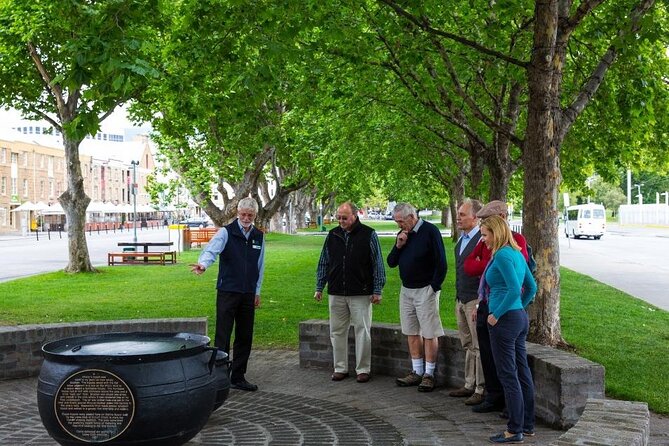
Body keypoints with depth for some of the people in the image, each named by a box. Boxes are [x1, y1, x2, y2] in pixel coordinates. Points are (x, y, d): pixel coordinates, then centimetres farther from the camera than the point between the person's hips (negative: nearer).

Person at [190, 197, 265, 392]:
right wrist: (203, 264, -44)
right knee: (222, 336, -6)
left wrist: (257, 292, 16)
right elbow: (212, 249, -23)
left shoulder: (258, 236, 10)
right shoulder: (226, 232, -6)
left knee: (245, 337, 9)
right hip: (227, 292, -5)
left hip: (248, 294, 5)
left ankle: (238, 377, 19)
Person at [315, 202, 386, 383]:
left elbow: (378, 264, 0)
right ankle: (340, 368, 17)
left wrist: (377, 290, -4)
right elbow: (323, 263, 15)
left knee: (362, 331, 0)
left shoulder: (368, 235, -2)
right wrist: (319, 287, 11)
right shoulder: (333, 235, 9)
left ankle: (363, 369, 9)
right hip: (336, 293, 4)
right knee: (337, 332, 7)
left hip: (361, 294, -4)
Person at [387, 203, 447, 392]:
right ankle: (417, 372, 17)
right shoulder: (403, 234, 11)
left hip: (425, 290, -7)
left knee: (429, 334, -2)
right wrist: (398, 246, -5)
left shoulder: (430, 231, -10)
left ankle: (429, 375, 2)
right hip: (406, 290, 7)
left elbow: (441, 263, -11)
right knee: (412, 333, 10)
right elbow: (391, 263, 11)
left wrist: (434, 287, -12)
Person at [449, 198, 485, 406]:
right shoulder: (461, 240, 14)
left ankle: (481, 389, 3)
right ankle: (469, 385, 25)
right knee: (468, 345, 16)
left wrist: (480, 304, -20)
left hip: (476, 301, -9)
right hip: (461, 299, 9)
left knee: (479, 346, -3)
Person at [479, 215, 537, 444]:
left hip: (505, 321, -10)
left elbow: (514, 289, -24)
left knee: (508, 376, -3)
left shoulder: (502, 255, -16)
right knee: (522, 373, 14)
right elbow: (531, 287, 19)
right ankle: (527, 425, 23)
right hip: (520, 318, 10)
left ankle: (515, 430, 3)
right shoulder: (517, 254, 13)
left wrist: (497, 314, -17)